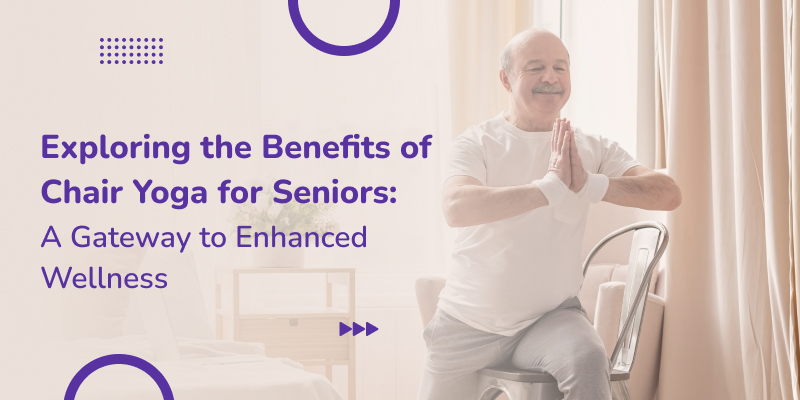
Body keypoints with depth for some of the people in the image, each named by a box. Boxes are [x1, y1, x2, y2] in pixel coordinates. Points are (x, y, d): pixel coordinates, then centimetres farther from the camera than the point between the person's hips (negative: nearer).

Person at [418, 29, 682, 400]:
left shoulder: (592, 149, 3)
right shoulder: (476, 143, -5)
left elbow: (669, 193, -9)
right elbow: (456, 208, -25)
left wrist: (592, 185, -24)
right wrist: (551, 187, -26)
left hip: (551, 317, 0)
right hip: (469, 323, 1)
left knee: (587, 363, -31)